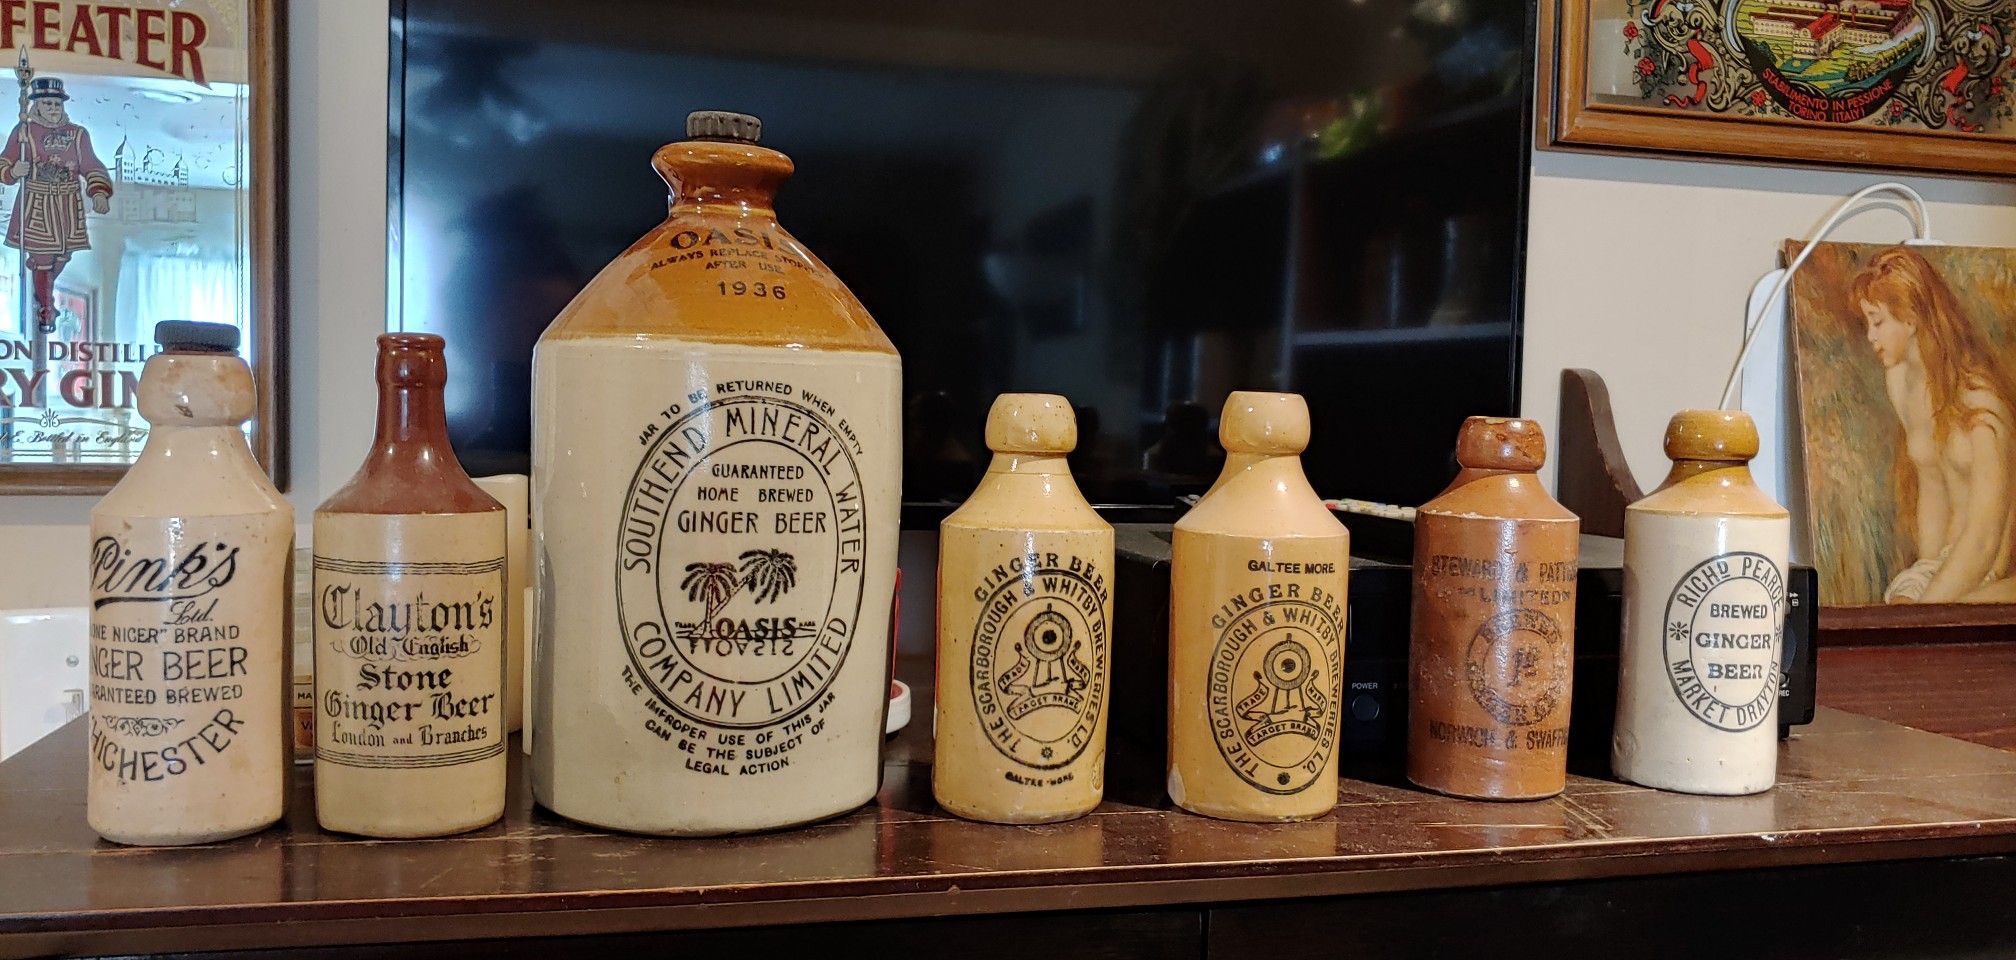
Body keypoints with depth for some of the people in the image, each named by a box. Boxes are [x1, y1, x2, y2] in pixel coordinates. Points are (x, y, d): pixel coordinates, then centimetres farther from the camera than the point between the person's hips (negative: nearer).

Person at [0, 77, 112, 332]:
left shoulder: (78, 134, 3)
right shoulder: (23, 131, -3)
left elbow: (92, 168, 2)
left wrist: (99, 193, -15)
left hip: (68, 207, 3)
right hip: (36, 207, -3)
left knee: (62, 256, 14)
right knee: (42, 258, -3)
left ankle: (45, 292, 44)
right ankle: (45, 310, 13)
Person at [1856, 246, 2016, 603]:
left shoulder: (1979, 396, -19)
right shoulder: (1898, 381, 5)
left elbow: (1984, 538, -24)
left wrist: (1924, 608, -28)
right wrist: (1927, 569, -2)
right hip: (1950, 559, 6)